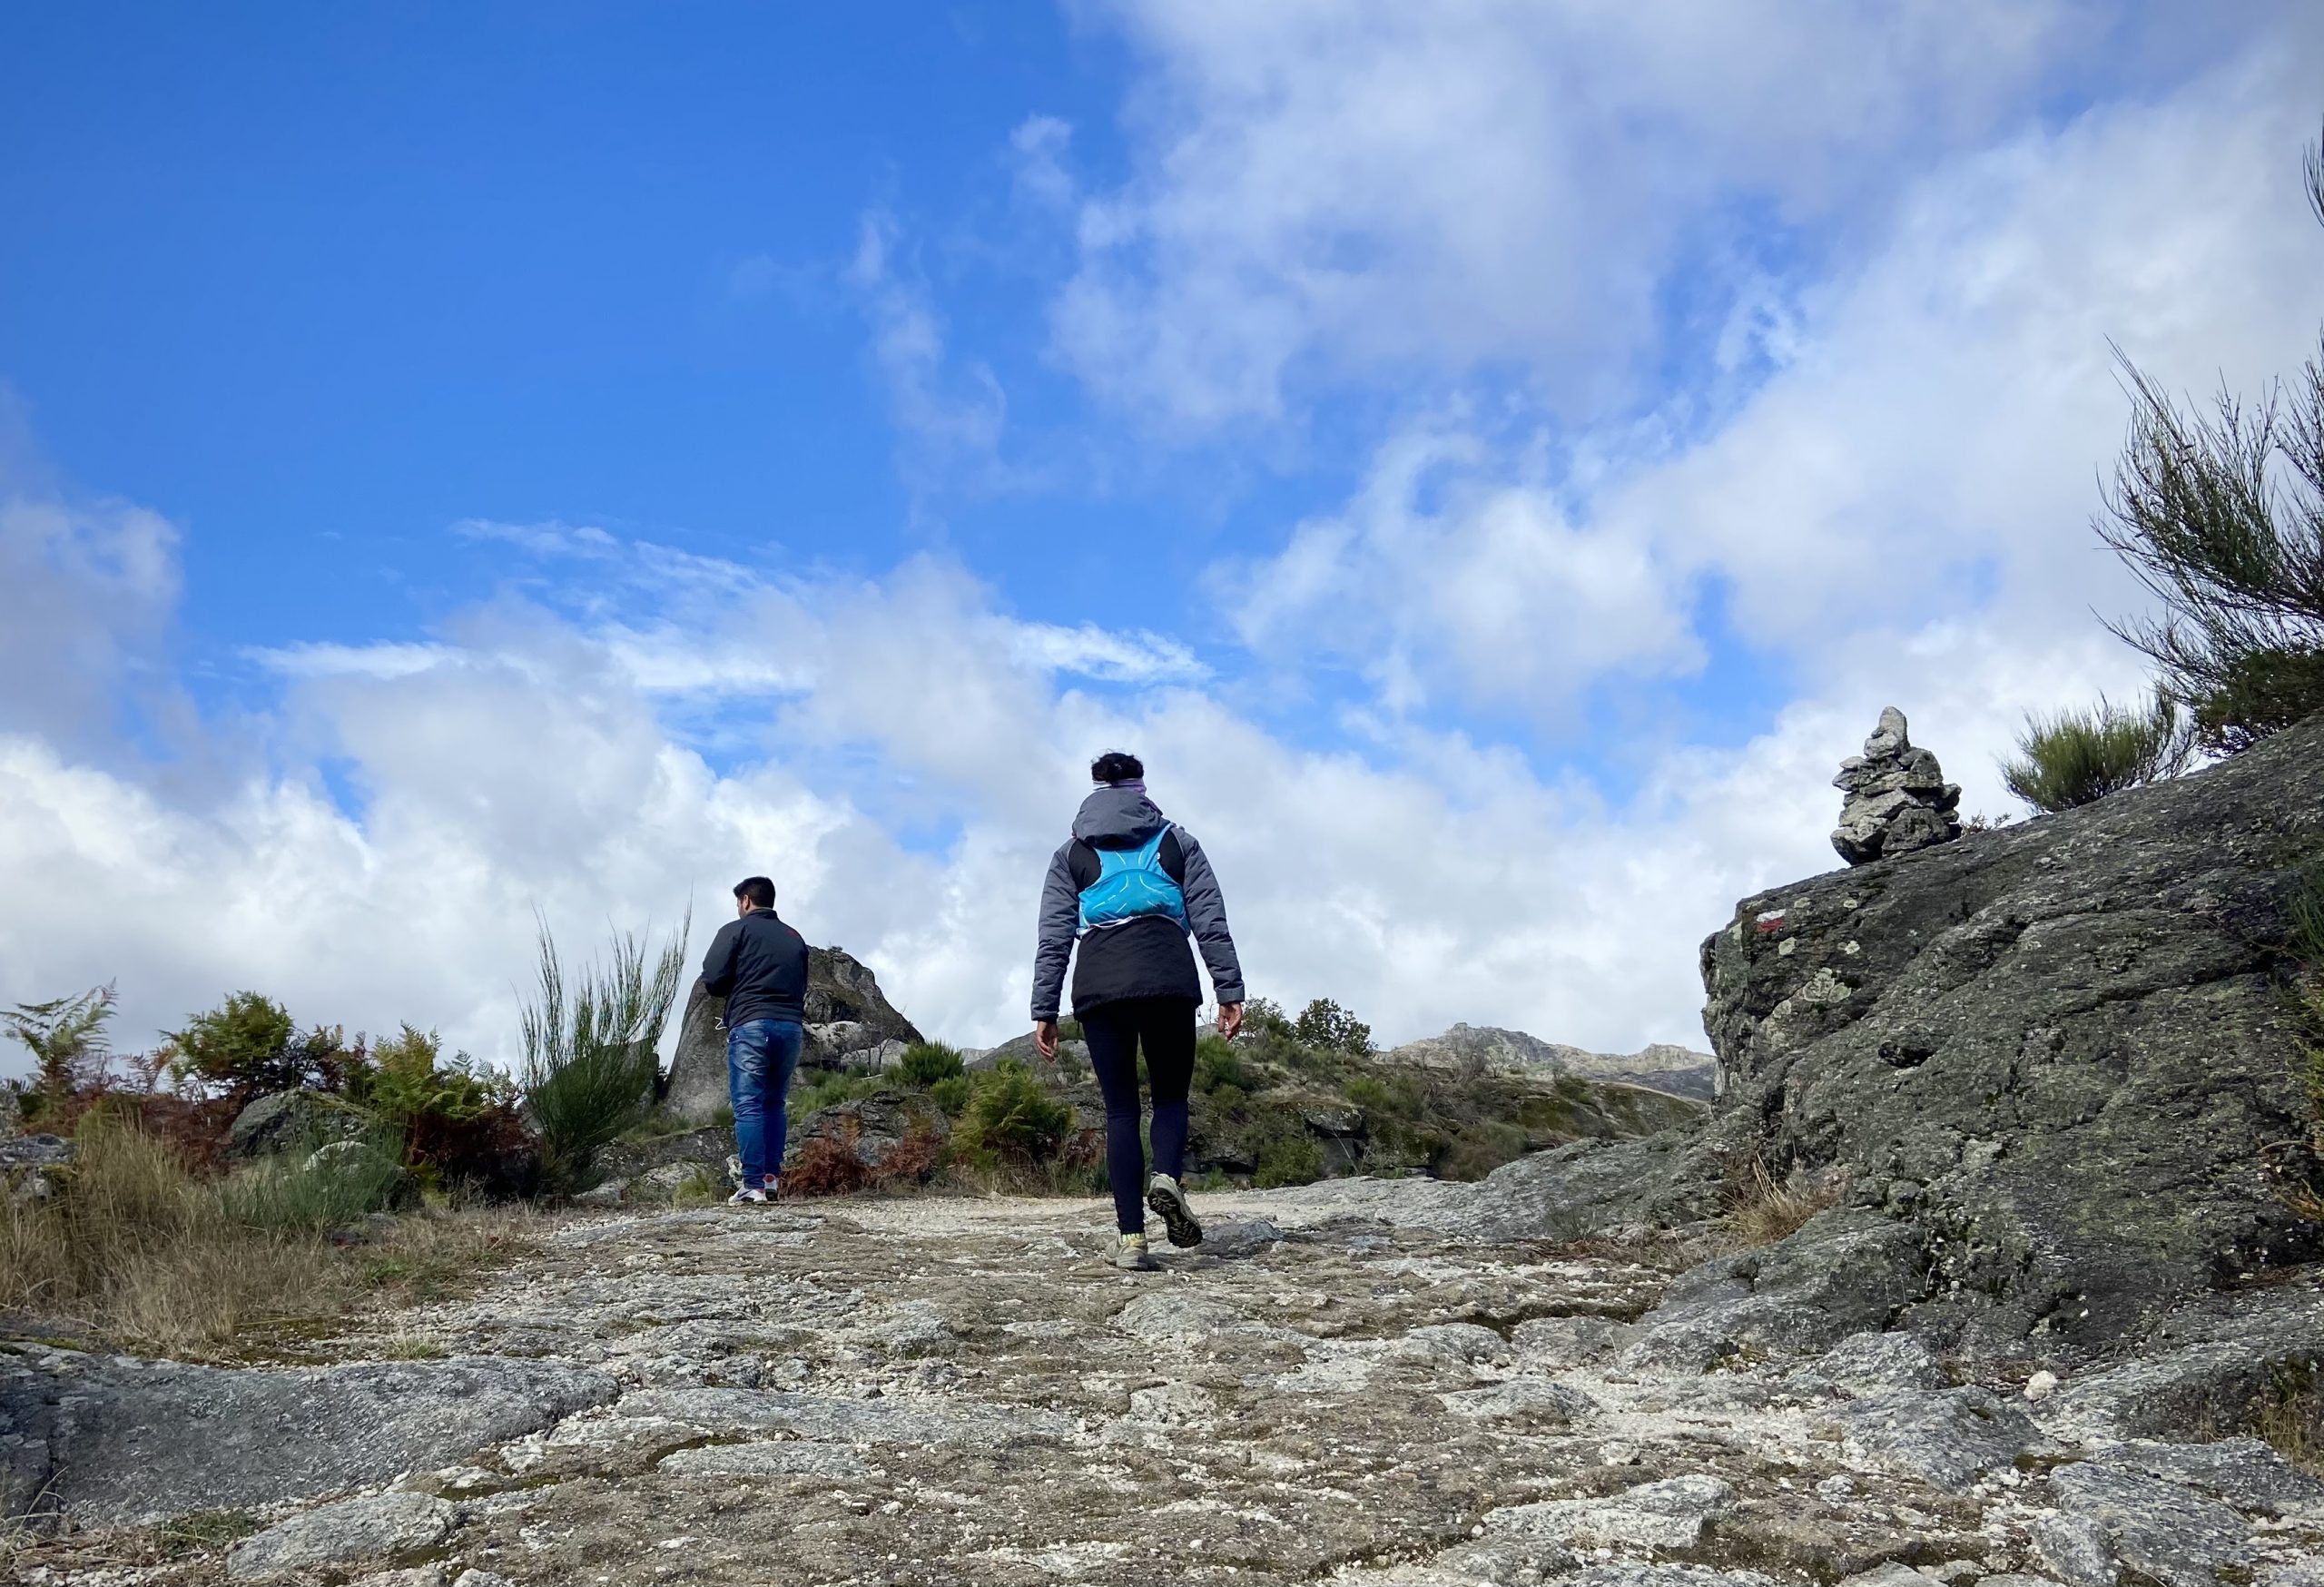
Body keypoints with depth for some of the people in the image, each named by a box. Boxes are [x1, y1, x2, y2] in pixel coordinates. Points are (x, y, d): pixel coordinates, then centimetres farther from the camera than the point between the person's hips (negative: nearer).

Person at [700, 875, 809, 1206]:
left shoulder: (737, 930, 3)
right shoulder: (794, 937, 19)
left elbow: (712, 980, -4)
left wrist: (736, 988, 15)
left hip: (751, 1025, -5)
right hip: (792, 1026, 5)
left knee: (748, 1106, -5)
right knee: (774, 1104, 16)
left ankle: (753, 1187, -11)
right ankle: (771, 1178, 10)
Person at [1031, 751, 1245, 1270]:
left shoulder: (1072, 853, 18)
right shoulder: (1176, 841, 17)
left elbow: (1053, 936, 10)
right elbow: (1210, 920, 8)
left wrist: (1044, 1009, 9)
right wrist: (1229, 989, 4)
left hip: (1099, 984, 1)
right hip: (1168, 979, 0)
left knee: (1120, 1108, 5)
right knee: (1171, 1094, 12)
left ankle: (1132, 1238, -4)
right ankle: (1167, 1177, -20)